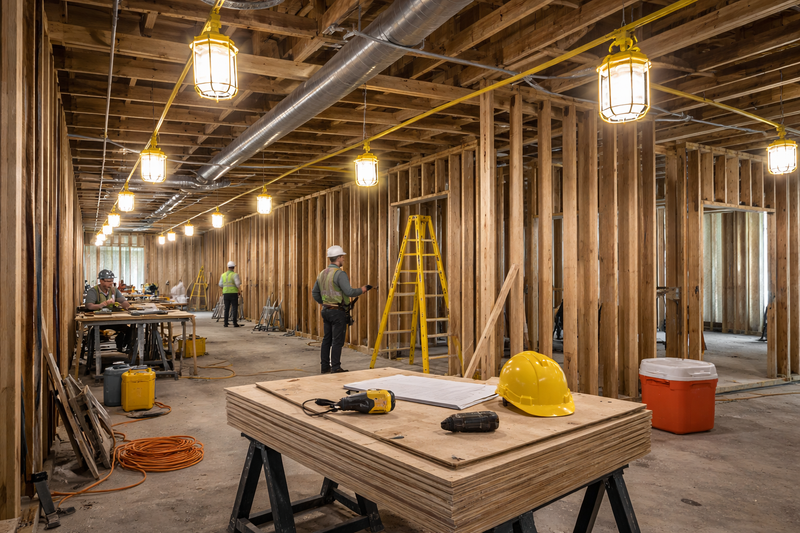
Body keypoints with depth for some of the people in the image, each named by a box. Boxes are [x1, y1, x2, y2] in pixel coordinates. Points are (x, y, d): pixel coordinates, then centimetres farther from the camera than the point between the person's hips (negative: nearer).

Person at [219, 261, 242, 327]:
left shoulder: (223, 275, 9)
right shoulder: (235, 275, -7)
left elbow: (220, 284, 11)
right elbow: (238, 284, -16)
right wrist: (240, 290, 1)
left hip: (226, 293, 5)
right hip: (233, 293, -5)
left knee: (226, 309, 9)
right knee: (235, 308, 0)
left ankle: (226, 323, 9)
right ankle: (235, 323, -3)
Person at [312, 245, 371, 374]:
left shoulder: (322, 274, 11)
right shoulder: (339, 273, -16)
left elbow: (315, 293, 18)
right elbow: (349, 292, -23)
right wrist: (362, 290, -7)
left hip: (326, 310, 9)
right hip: (338, 311, -8)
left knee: (327, 339, 14)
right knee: (337, 341, -2)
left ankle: (325, 366, 21)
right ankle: (335, 368, 2)